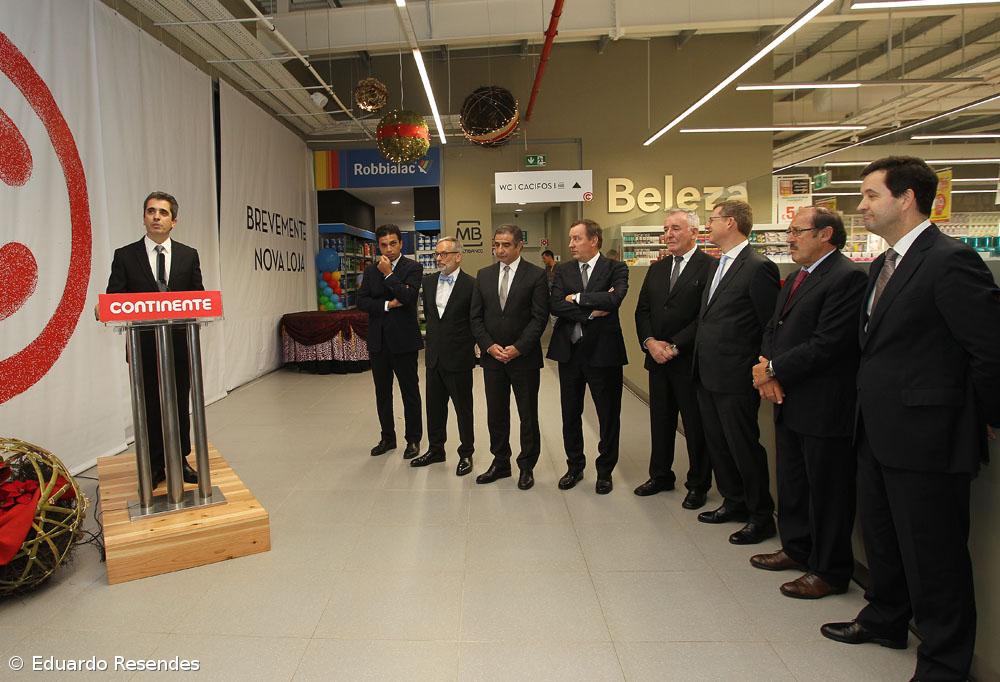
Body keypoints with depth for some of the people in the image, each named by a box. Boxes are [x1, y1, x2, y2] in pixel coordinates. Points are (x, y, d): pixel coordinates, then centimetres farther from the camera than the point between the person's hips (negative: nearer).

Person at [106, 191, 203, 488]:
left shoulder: (188, 255, 5)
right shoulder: (125, 255, 0)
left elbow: (198, 297, 2)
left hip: (180, 344, 1)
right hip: (143, 346, -1)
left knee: (180, 405, 11)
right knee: (149, 407, 8)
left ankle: (180, 460, 25)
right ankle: (155, 466, 20)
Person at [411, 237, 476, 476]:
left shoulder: (471, 285, -12)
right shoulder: (429, 281, 6)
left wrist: (467, 346, -4)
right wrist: (433, 339, 15)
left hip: (458, 358, -5)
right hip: (434, 357, 6)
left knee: (463, 408, 7)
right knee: (434, 405, 15)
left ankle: (466, 453, 21)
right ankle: (436, 449, 31)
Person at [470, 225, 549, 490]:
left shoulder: (535, 275, -5)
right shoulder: (484, 275, 7)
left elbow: (540, 317, -9)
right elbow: (476, 317, 6)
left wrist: (517, 348, -15)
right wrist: (489, 346, -7)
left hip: (525, 357, -3)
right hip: (492, 357, 4)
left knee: (528, 415, 7)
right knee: (496, 414, 11)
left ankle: (527, 466, 21)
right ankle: (500, 462, 26)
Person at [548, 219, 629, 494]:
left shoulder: (615, 268, -4)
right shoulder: (563, 270, 6)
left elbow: (614, 299, -23)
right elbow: (556, 306, -8)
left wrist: (577, 298, -14)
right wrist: (591, 310, -17)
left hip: (603, 350, -3)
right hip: (569, 350, 4)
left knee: (608, 415, 7)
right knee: (570, 413, 14)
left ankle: (605, 471, 25)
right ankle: (574, 466, 32)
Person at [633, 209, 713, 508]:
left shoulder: (709, 267, -10)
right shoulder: (657, 268, 12)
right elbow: (642, 310, 11)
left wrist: (675, 347, -17)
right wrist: (650, 343, -6)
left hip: (690, 360, -6)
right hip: (657, 359, 6)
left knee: (696, 425, 6)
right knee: (660, 420, 16)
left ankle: (698, 484, 22)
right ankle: (660, 475, 31)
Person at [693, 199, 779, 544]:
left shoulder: (758, 268, -14)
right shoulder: (718, 266, 14)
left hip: (736, 377, -9)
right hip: (708, 373, 9)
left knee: (743, 445, 2)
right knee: (717, 442, 17)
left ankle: (762, 516, 18)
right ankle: (734, 502, 33)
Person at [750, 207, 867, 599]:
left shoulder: (847, 278, -17)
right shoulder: (794, 280, 14)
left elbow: (826, 345, -23)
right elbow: (773, 328, 15)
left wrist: (773, 369, -14)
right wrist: (766, 368, -4)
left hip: (824, 408, -9)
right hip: (789, 402, 9)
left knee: (827, 492, 5)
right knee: (791, 483, 21)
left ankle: (829, 571, 20)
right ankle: (796, 548, 38)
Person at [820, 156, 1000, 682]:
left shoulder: (950, 262, -18)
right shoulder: (885, 264, 11)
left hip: (925, 439, -9)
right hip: (878, 433, 9)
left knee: (933, 559, 6)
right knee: (881, 539, 24)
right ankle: (885, 620, 45)